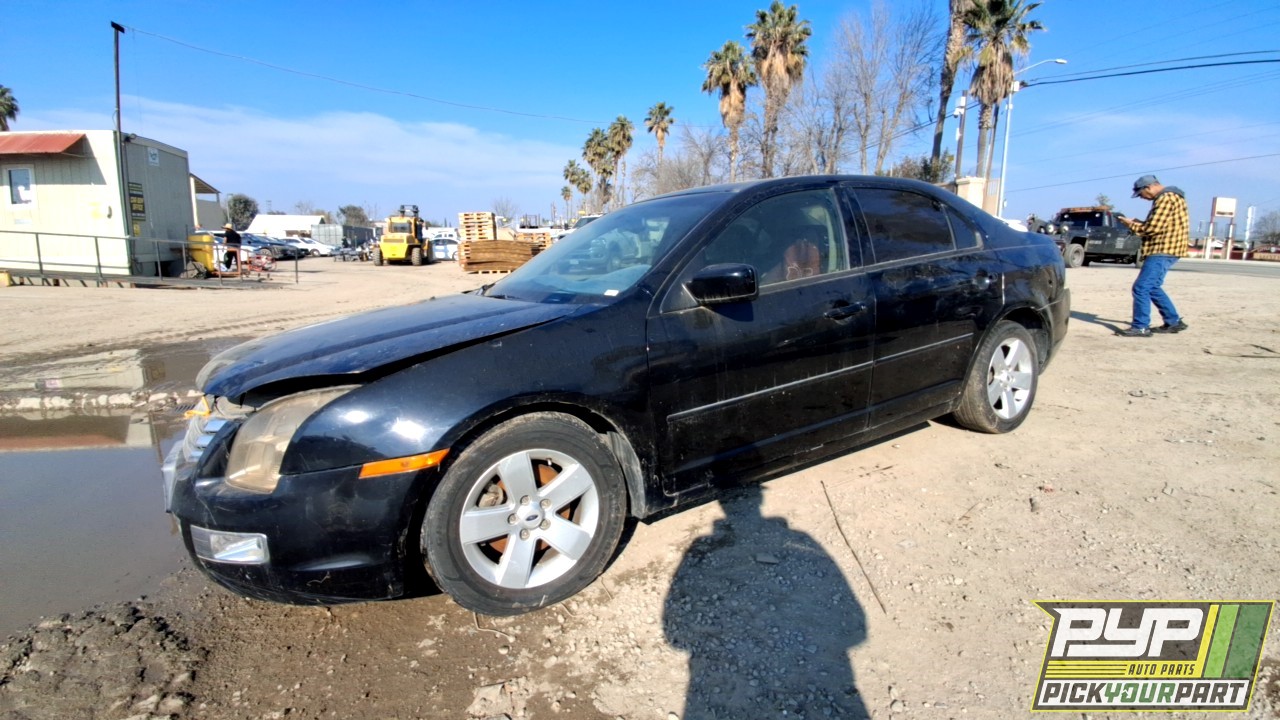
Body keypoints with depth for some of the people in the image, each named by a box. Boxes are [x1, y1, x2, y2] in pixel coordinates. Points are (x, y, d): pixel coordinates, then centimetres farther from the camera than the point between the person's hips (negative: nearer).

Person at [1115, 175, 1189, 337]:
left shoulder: (1166, 198, -14)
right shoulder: (1168, 197, 20)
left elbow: (1153, 228, -19)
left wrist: (1132, 225, -5)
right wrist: (1136, 223, 9)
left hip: (1163, 250, -11)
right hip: (1163, 250, 11)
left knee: (1141, 288, -13)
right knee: (1152, 287, 17)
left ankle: (1140, 327, -12)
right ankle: (1174, 322, 23)